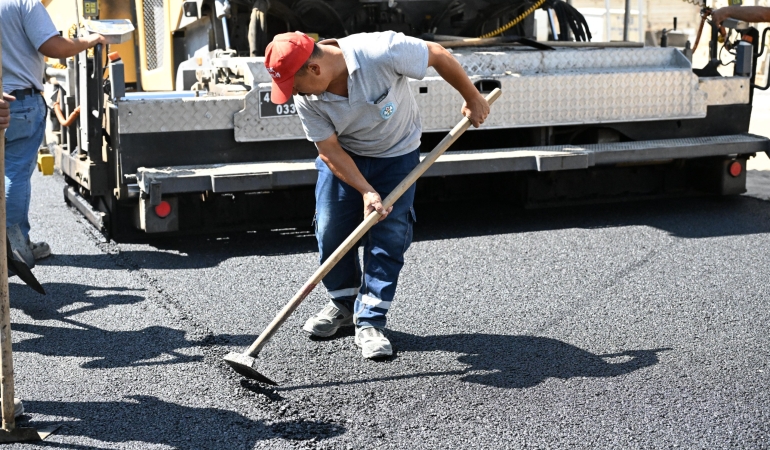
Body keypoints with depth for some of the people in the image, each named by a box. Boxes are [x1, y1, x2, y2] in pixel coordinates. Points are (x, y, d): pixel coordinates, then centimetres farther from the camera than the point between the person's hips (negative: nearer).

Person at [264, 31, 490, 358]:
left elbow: (438, 55, -21)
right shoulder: (307, 99, -22)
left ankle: (369, 321, 0)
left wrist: (472, 99, -9)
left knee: (388, 236, -8)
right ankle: (345, 304, 23)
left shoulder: (381, 52, -35)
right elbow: (329, 150, -16)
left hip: (397, 154, -2)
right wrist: (367, 192, -27)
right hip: (343, 156, 3)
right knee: (330, 230, -1)